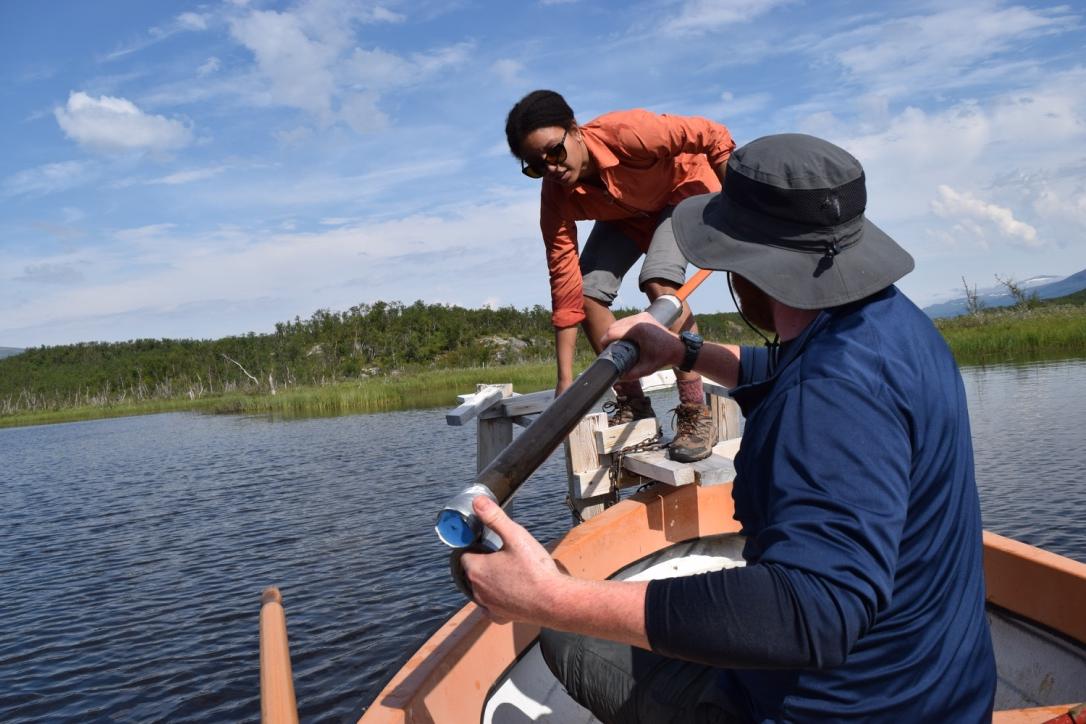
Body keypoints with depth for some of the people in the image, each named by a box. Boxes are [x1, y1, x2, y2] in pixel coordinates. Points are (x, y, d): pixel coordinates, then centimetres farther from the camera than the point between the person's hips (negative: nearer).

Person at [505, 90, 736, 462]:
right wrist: (565, 379, -25)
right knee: (588, 291, -12)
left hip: (685, 189, -5)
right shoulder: (556, 197, -24)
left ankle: (696, 415, -22)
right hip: (625, 213, 5)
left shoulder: (628, 132, -38)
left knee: (658, 281, -29)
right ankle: (632, 404, 3)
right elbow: (565, 282, -24)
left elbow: (713, 136, -25)